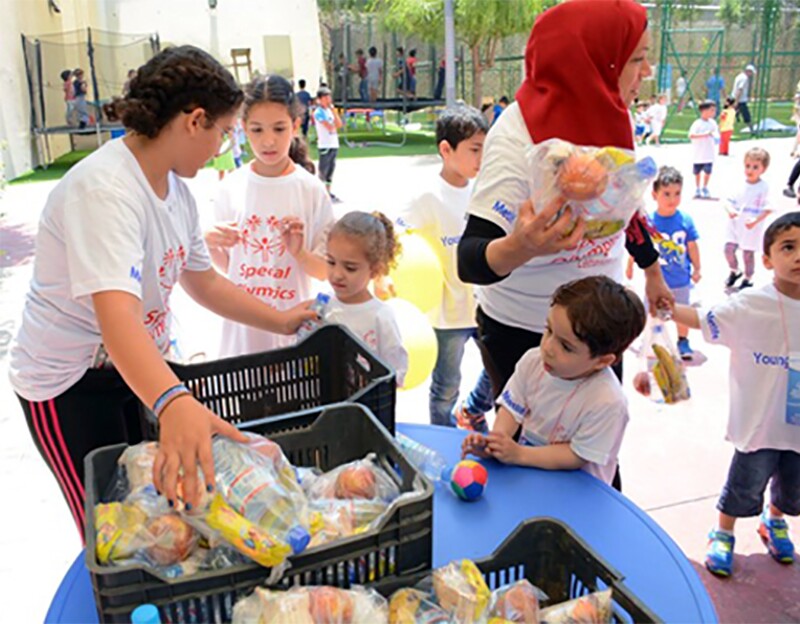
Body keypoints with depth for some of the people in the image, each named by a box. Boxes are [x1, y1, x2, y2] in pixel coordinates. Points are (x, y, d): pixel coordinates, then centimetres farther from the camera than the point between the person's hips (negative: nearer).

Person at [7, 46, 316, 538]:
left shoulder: (175, 186, -1)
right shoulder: (104, 189, -29)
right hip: (69, 385, -7)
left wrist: (281, 322, 8)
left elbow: (203, 281, 10)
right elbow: (117, 316, -42)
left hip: (139, 369, 8)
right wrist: (174, 404, -57)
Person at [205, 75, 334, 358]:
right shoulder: (232, 186, -2)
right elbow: (226, 265, 6)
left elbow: (325, 271, -4)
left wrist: (299, 252, -22)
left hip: (292, 324, -2)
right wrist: (211, 246, -14)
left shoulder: (311, 190, -7)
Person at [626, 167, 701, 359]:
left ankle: (683, 341, 38)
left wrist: (697, 269, 4)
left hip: (681, 279, 1)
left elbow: (692, 246, -3)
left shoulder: (685, 220, -14)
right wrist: (630, 266, 4)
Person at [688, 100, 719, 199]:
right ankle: (697, 189, 24)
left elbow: (716, 135, 14)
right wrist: (704, 135, -26)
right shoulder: (697, 123, -10)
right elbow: (691, 136, -21)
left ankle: (705, 188, 18)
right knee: (697, 171, 7)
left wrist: (716, 138, -8)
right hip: (698, 154, -3)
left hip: (709, 153, 3)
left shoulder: (713, 123, 5)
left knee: (708, 171, -1)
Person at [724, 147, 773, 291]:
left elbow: (768, 209, -13)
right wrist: (730, 210, -19)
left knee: (748, 253, 6)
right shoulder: (739, 184, -1)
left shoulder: (764, 188, -13)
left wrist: (756, 220, -26)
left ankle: (748, 279, 26)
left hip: (752, 228, -4)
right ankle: (734, 271, 32)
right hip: (735, 225, 4)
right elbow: (729, 201, 3)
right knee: (729, 249, 5)